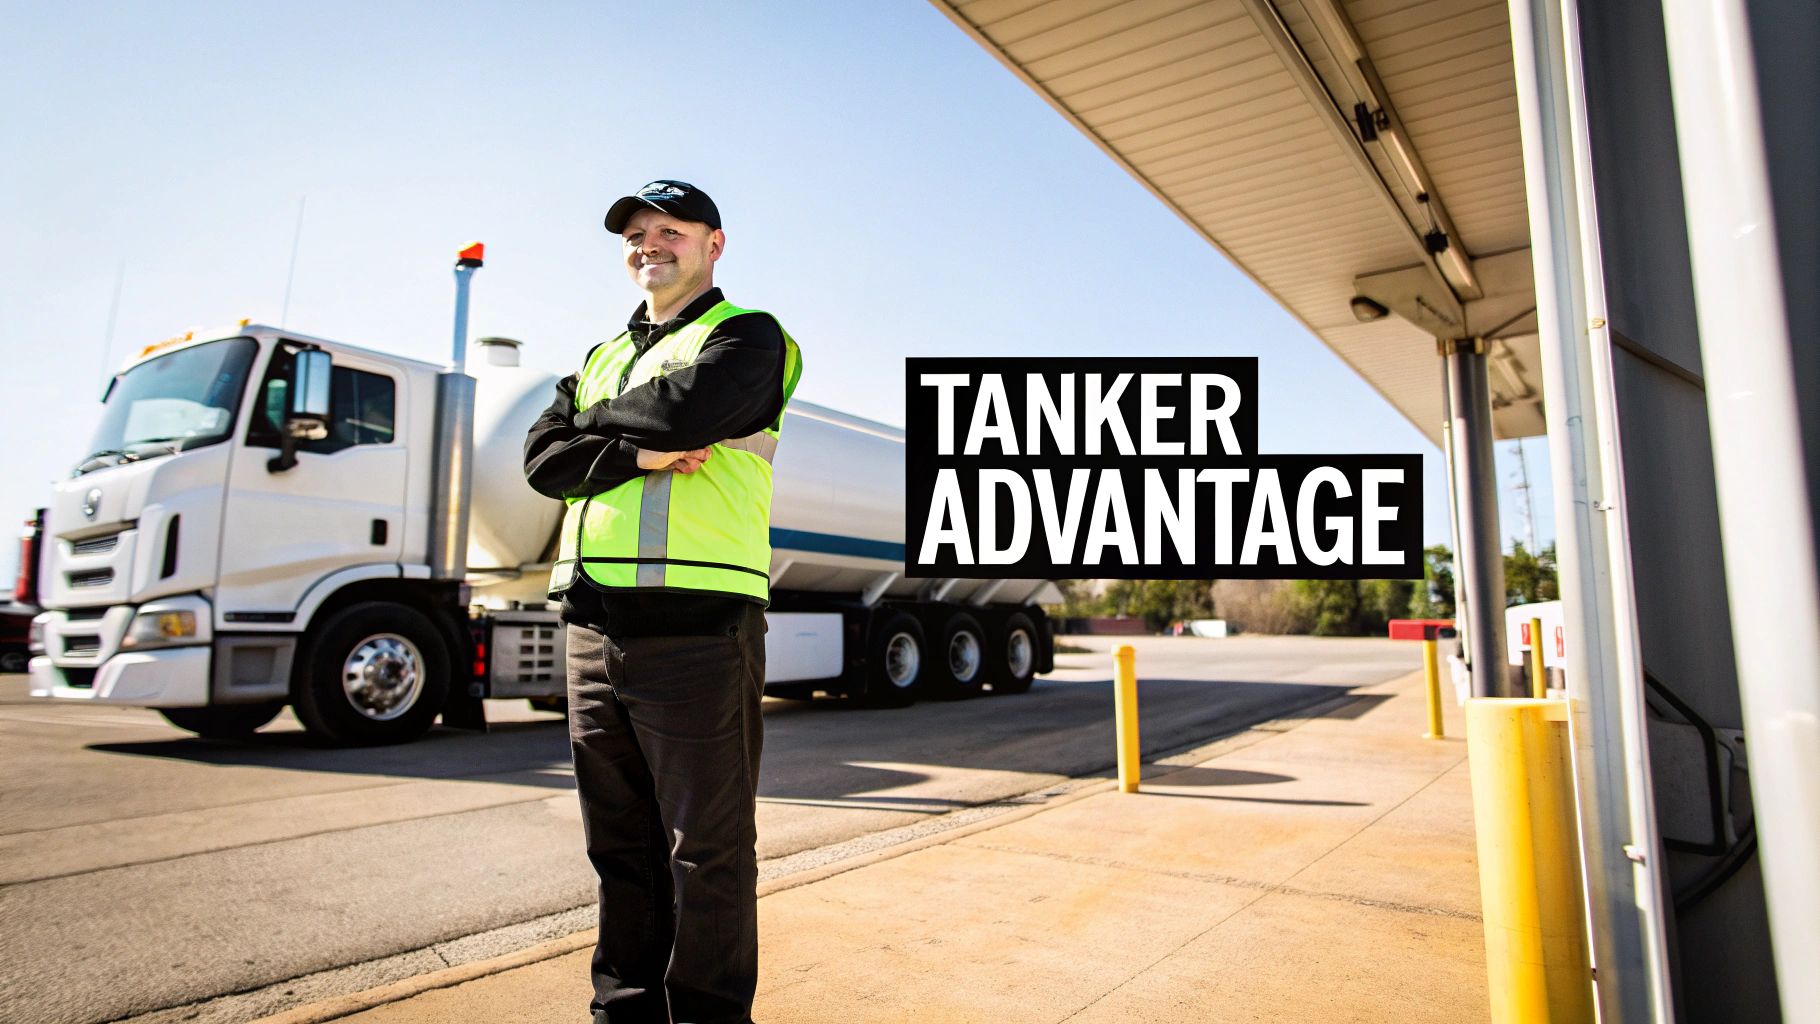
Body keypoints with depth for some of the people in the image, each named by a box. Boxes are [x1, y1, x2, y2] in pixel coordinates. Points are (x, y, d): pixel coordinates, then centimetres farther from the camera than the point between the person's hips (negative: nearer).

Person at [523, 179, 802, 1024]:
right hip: (594, 627, 7)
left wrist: (603, 417, 3)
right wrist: (639, 452, -8)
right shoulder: (602, 357, 24)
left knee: (707, 846, 1)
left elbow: (688, 411, -16)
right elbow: (544, 458, 9)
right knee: (619, 839, 15)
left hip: (696, 626, -6)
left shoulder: (746, 336, 5)